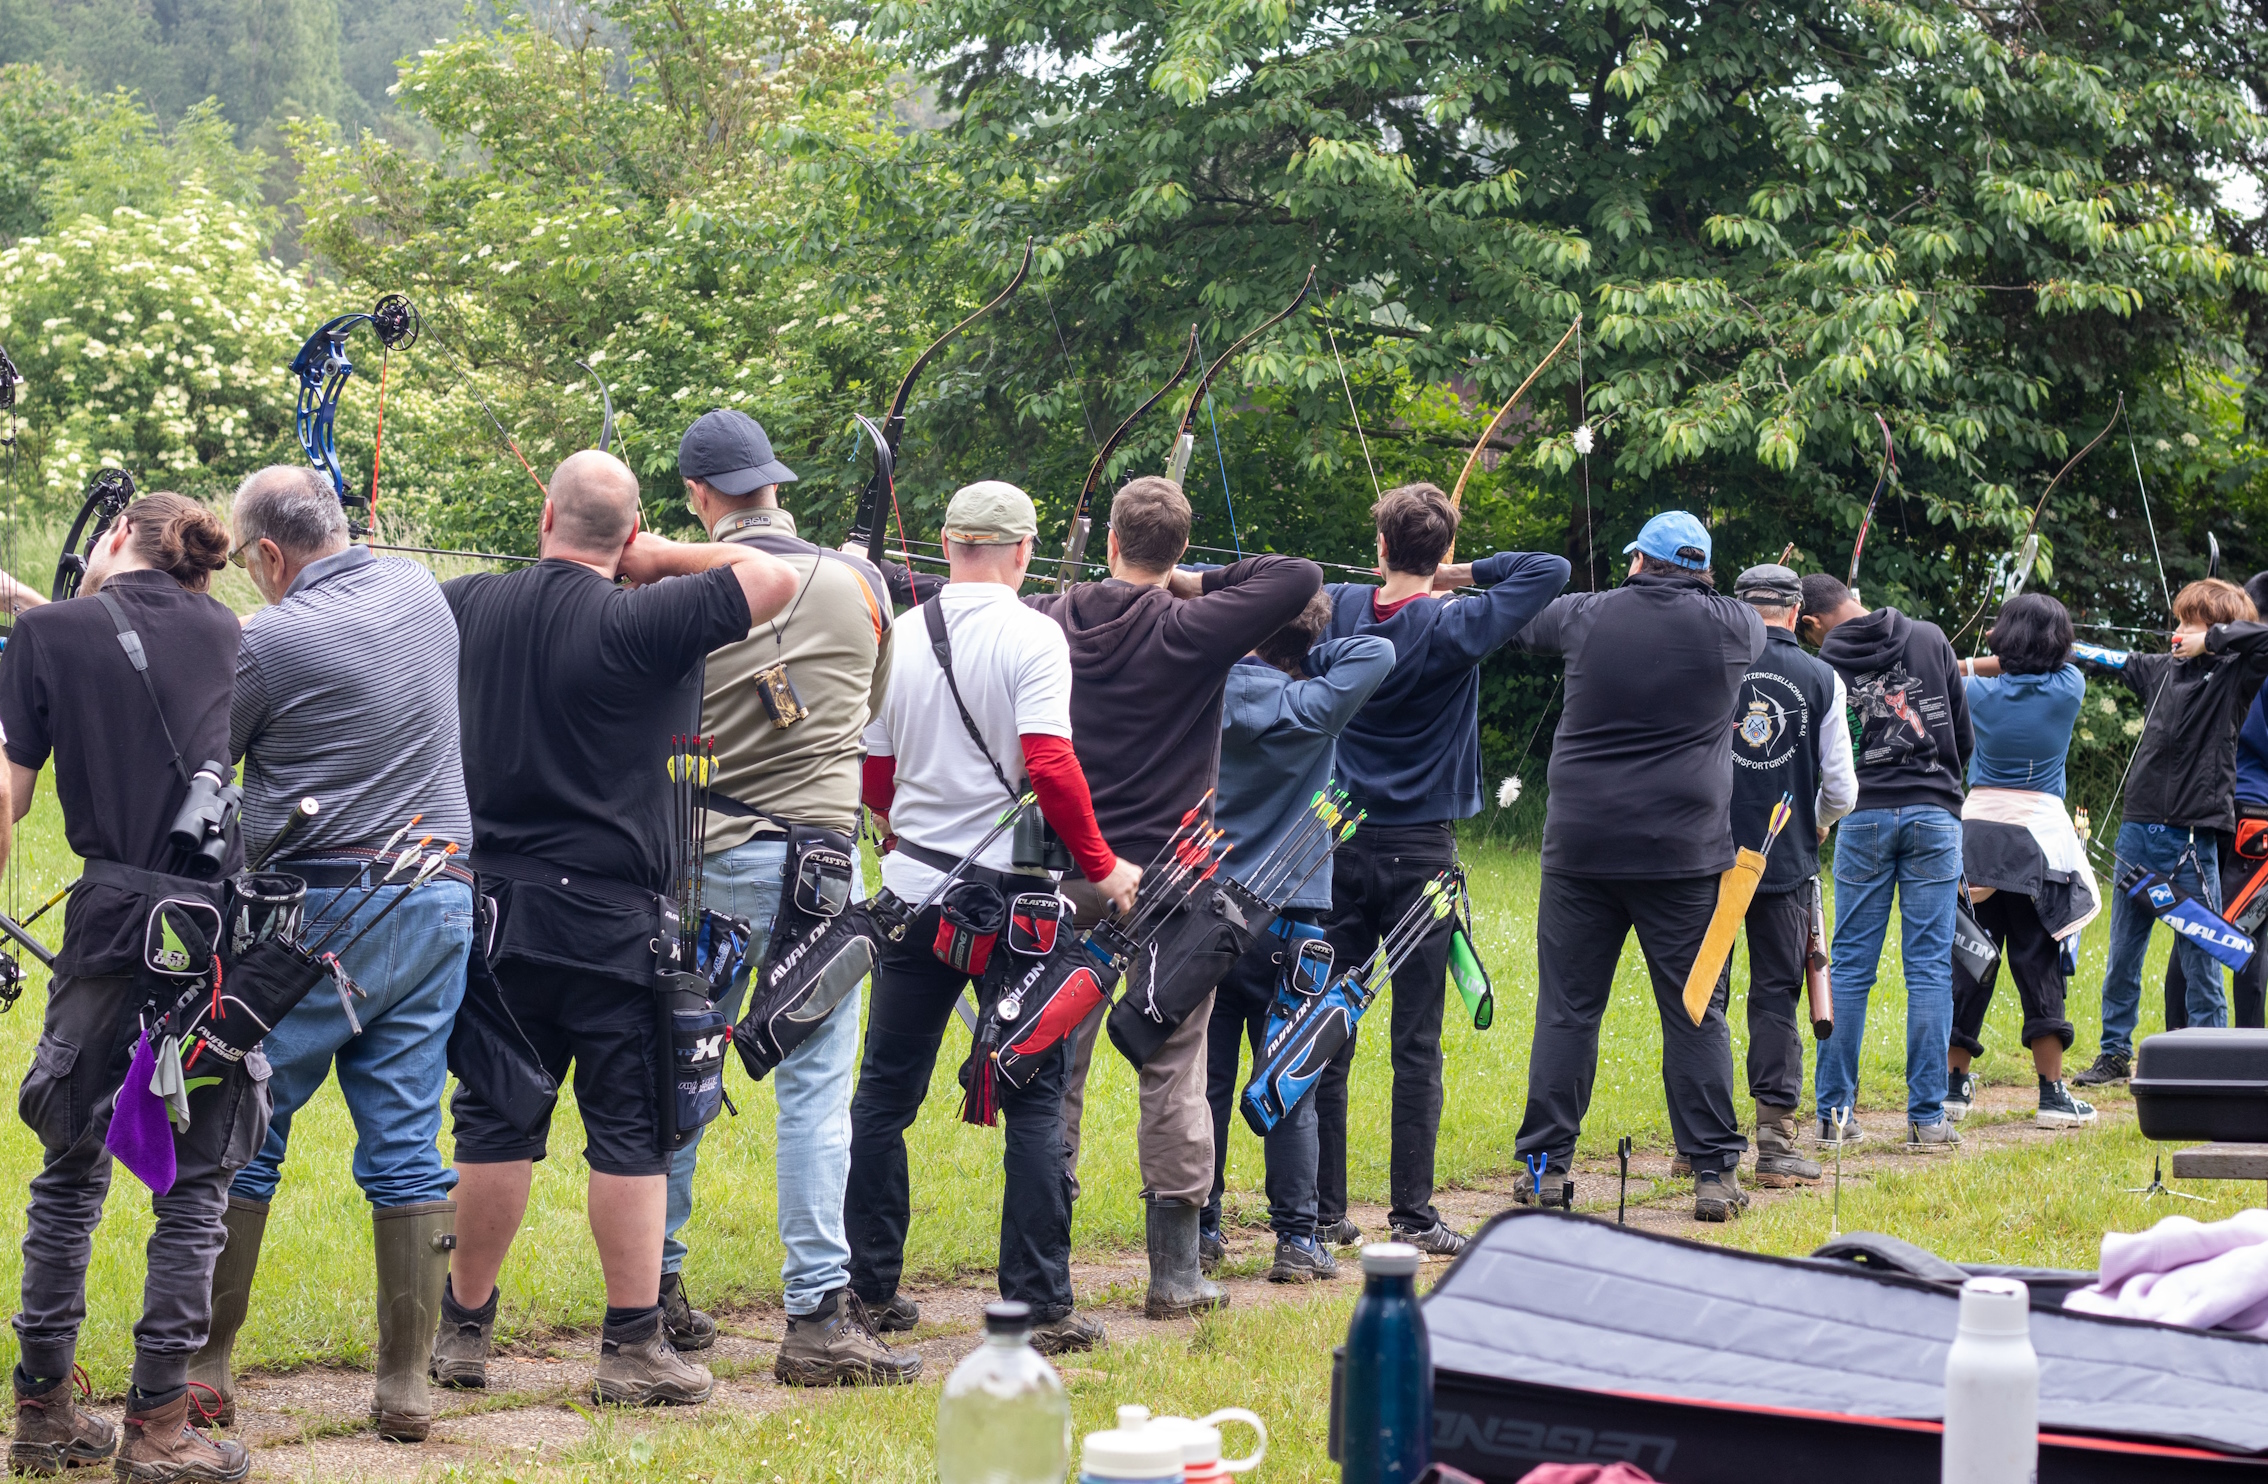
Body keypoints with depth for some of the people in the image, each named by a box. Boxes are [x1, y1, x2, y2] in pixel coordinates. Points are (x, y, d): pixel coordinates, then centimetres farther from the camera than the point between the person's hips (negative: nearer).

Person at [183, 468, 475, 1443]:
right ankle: (406, 1388, 5)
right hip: (441, 903, 5)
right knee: (405, 1147, 6)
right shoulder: (420, 591, 8)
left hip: (322, 913, -5)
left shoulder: (271, 641, -11)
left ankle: (204, 1365, 11)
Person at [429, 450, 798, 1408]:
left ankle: (463, 1334, 20)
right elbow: (772, 580, -15)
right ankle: (633, 1347, 1)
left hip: (491, 907, 5)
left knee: (494, 1122, 12)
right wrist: (667, 558, -2)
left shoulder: (469, 604, 3)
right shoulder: (637, 621, -13)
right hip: (608, 916, -5)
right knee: (628, 1131, 1)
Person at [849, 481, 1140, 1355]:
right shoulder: (1032, 637, -10)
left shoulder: (898, 639, 4)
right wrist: (1103, 867, -9)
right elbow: (1050, 765, -19)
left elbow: (873, 779, 11)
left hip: (915, 890, 4)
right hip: (1010, 892, -4)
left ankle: (867, 1288, 17)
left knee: (885, 1092, 13)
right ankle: (1039, 1307, 0)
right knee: (1035, 1099, 2)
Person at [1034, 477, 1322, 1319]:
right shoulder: (1190, 631, -10)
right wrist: (1200, 584, -5)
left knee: (1055, 1066, 8)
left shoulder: (1053, 622, 2)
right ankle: (1175, 1273, 6)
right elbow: (1301, 578, -15)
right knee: (1172, 1074, 3)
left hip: (1070, 875, 3)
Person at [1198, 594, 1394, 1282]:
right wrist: (1311, 656, -5)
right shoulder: (1302, 711, -14)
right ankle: (1296, 1239, 3)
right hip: (1280, 921, -4)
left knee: (1206, 1081, 10)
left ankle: (1199, 1228, 15)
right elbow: (1378, 652, -18)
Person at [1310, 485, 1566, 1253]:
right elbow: (1550, 570, -8)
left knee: (1326, 1036, 7)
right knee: (1416, 1043, 0)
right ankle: (1412, 1214, 0)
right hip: (1420, 851, -3)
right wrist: (1460, 575, -2)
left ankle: (1322, 1212, 9)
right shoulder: (1456, 626, -10)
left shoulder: (1336, 608, -1)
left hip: (1340, 849, 3)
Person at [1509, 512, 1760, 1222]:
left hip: (1580, 849, 0)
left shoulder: (1587, 616, 0)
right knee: (1696, 1014, 3)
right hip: (1684, 856, 0)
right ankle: (1715, 1173, 3)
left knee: (1567, 1008, 6)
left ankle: (1546, 1166, 7)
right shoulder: (1734, 627, -1)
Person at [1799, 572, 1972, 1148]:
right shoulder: (1929, 639, 7)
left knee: (1850, 966, 6)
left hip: (1863, 818, -1)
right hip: (1935, 815, 1)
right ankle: (1928, 1116, 0)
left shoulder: (1826, 663, 0)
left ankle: (1834, 1111, 6)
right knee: (1930, 966, 2)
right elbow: (1965, 734, 11)